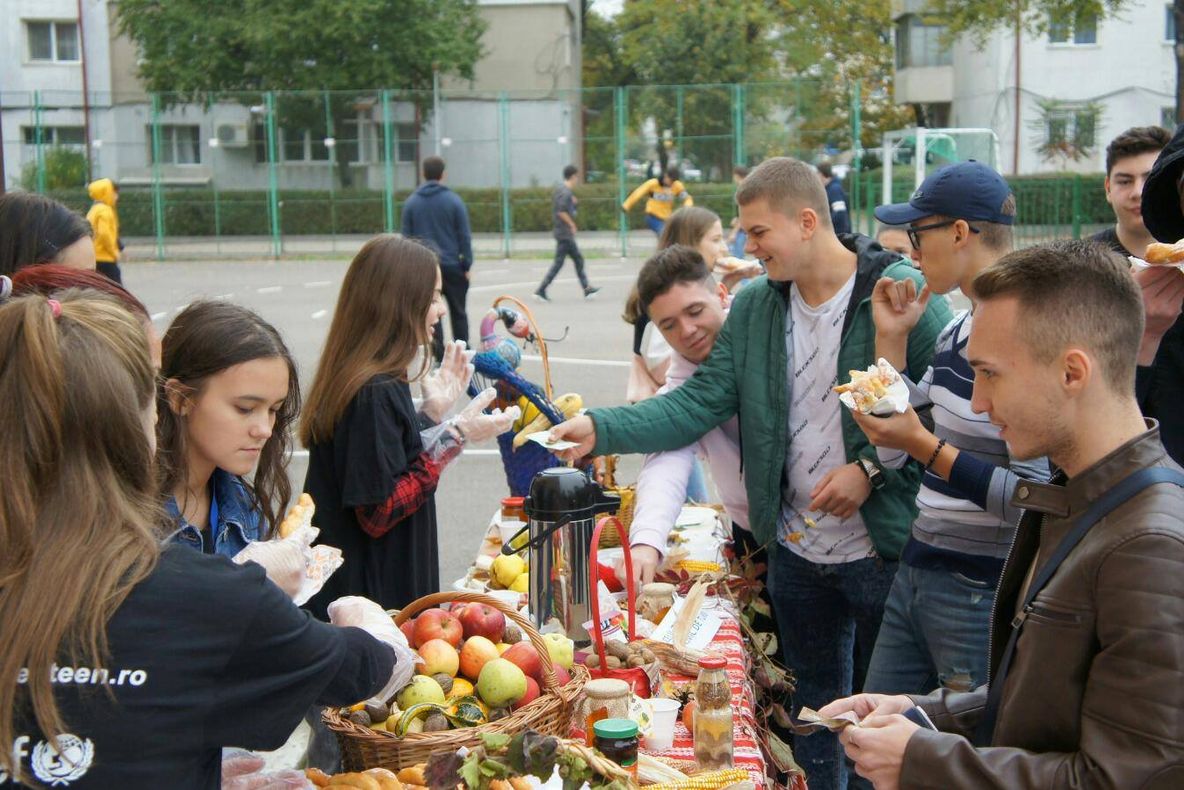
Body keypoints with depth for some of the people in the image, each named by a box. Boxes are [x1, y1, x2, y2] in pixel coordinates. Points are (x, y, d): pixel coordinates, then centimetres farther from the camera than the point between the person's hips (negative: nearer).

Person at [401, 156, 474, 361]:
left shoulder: (411, 202, 2)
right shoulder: (454, 200, -5)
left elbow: (406, 236, 4)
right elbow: (464, 236, -6)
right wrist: (467, 264, -1)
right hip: (452, 265, -1)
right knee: (458, 311, 11)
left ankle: (440, 356, 4)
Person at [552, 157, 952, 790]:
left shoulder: (903, 293, -14)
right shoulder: (752, 309, 3)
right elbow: (698, 404, -3)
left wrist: (873, 469, -20)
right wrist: (602, 429, -15)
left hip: (885, 549, -5)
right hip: (796, 549, 5)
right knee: (813, 707, 21)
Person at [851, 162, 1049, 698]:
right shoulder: (957, 330, 10)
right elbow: (892, 453, 12)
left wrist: (926, 447, -22)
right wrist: (891, 337, 7)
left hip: (985, 593, -9)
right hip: (917, 572, 9)